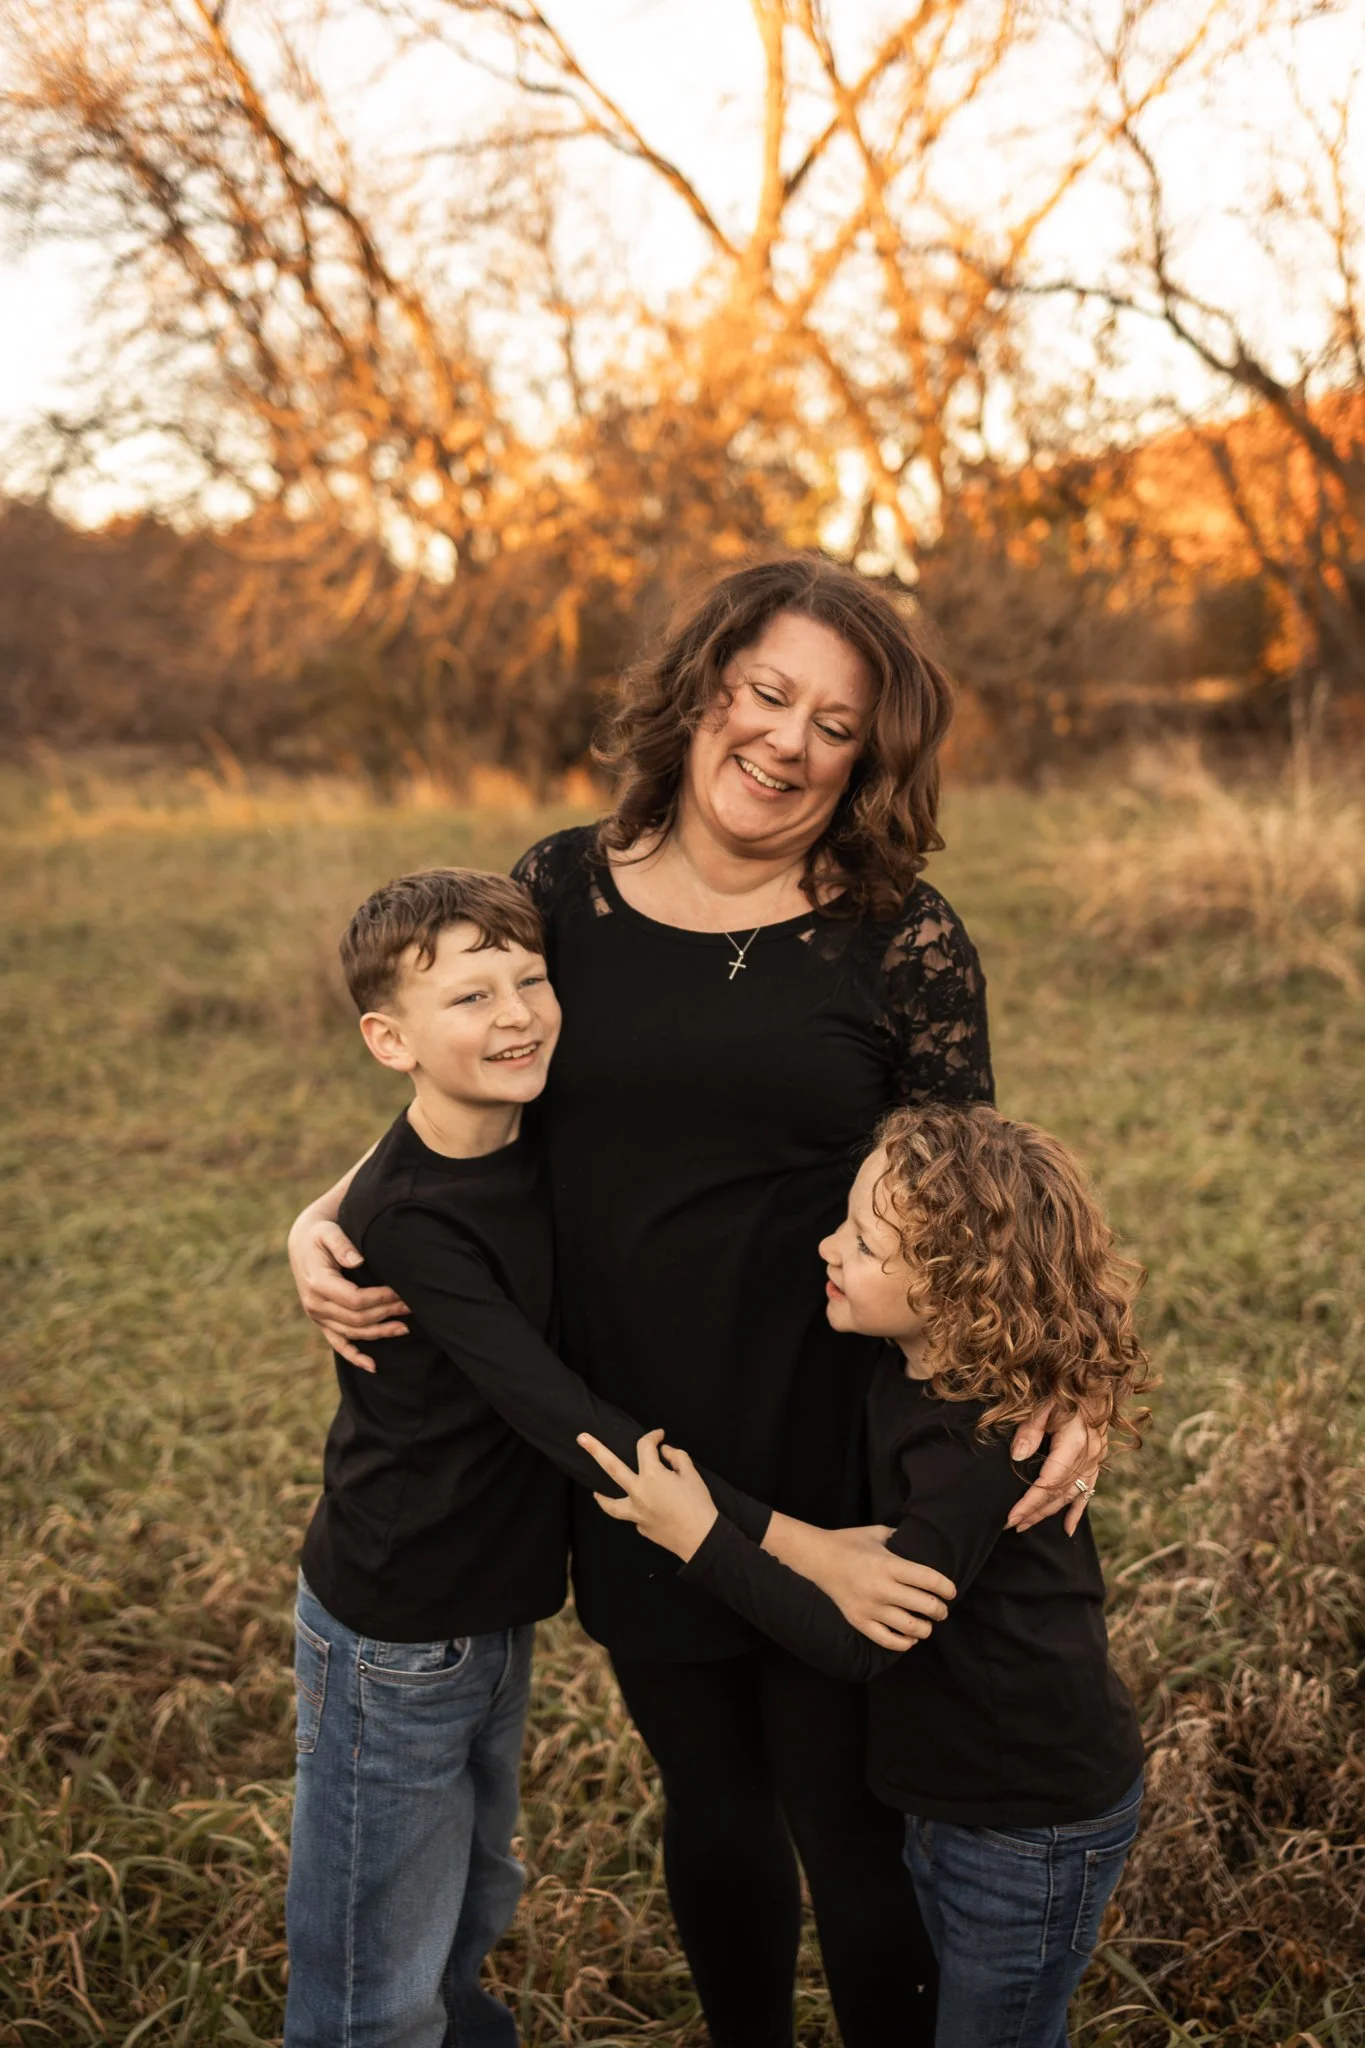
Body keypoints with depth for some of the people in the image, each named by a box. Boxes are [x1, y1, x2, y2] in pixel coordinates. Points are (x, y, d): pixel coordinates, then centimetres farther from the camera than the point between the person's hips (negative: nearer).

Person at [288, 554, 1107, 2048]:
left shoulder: (907, 944, -8)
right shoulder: (562, 889, -2)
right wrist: (323, 1219, -6)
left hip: (833, 1459, -2)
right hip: (634, 1457, 3)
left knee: (843, 1818, 9)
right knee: (709, 1799, 21)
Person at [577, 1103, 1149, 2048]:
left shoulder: (976, 1447, -34)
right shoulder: (915, 1368, -9)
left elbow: (867, 1639, -31)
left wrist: (703, 1540, -30)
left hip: (1036, 1826, -9)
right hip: (957, 1790, 9)